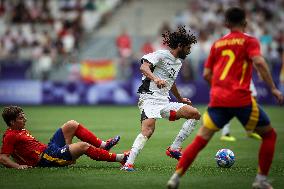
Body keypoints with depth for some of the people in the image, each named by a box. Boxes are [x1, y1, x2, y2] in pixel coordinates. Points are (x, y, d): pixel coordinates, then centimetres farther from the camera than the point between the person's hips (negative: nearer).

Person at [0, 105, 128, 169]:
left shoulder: (21, 130, 17)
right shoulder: (10, 136, -12)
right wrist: (18, 166, -31)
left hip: (49, 149, 10)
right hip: (45, 159, -10)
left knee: (72, 125, 6)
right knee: (83, 146, -20)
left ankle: (103, 145, 8)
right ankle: (120, 158, -14)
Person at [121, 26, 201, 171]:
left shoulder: (178, 62, 20)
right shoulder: (161, 55, -7)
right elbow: (143, 67, -24)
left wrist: (180, 99, 46)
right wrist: (155, 78, -42)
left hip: (165, 102, 9)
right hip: (149, 98, -9)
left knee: (195, 114, 1)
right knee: (148, 129, -30)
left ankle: (174, 148, 0)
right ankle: (128, 163, -32)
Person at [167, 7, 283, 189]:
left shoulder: (217, 44, 18)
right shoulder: (249, 41, 4)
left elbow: (207, 74, 17)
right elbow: (259, 62, -13)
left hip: (217, 100, 4)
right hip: (241, 99, -4)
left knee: (199, 141, 8)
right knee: (269, 135, 14)